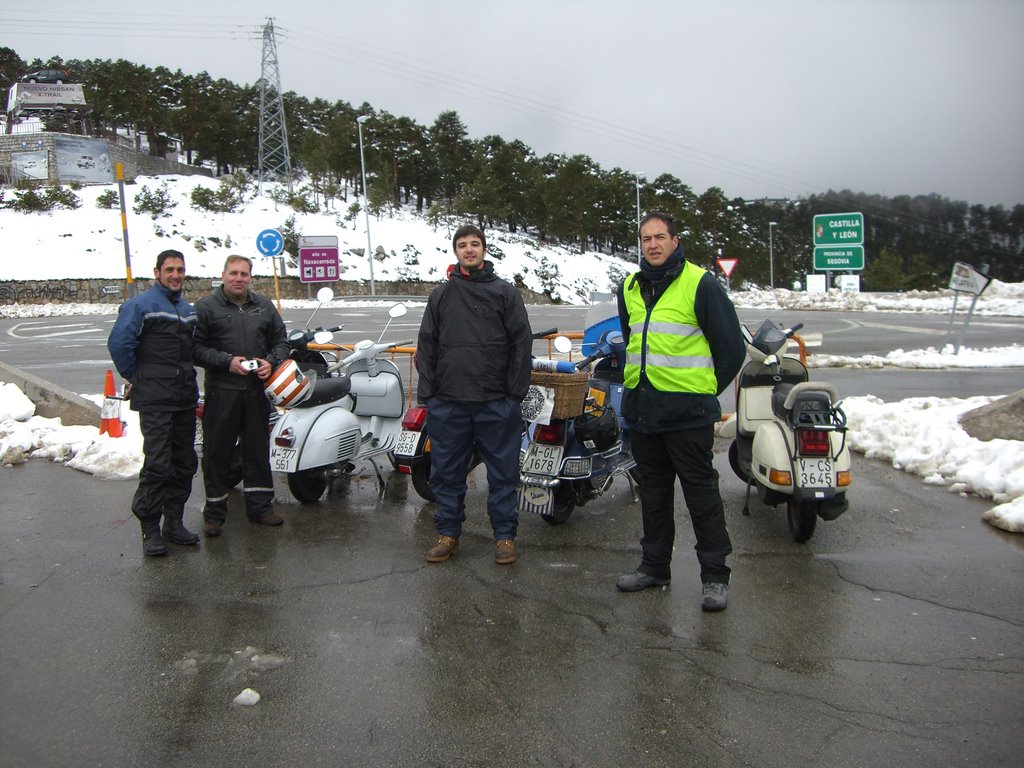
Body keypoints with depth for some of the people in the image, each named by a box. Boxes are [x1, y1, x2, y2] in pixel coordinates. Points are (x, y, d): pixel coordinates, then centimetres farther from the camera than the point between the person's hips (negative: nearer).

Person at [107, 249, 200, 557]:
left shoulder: (188, 309, 17)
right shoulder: (140, 305, -6)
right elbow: (118, 343, -14)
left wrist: (187, 376, 15)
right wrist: (135, 377, -5)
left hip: (186, 397, 7)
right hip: (155, 399, -7)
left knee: (184, 462, 10)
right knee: (158, 464, -10)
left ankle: (174, 522, 20)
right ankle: (150, 529, 0)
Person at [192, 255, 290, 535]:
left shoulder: (264, 306, 12)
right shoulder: (206, 306, -1)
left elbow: (280, 340, 16)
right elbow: (195, 346, -6)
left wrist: (271, 362, -3)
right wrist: (227, 361, -17)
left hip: (257, 389, 4)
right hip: (221, 390, -3)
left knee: (258, 448, 11)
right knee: (217, 451, 2)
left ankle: (260, 506, 22)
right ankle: (214, 512, 13)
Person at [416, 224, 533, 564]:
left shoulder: (505, 293, 6)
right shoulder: (441, 295, 12)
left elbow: (521, 344, 2)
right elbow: (426, 345, 11)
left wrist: (516, 392, -5)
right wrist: (427, 391, 2)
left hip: (496, 402, -2)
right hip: (447, 402, 2)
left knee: (502, 473, 4)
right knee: (447, 472, 9)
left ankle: (504, 535, 15)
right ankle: (448, 533, 21)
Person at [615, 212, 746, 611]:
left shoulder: (700, 283, -7)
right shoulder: (630, 288, 12)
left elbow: (731, 346, -3)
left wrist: (706, 390, 1)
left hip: (687, 412, -6)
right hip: (641, 409, 6)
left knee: (701, 492, 0)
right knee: (653, 491, 15)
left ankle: (714, 574, 10)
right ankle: (655, 565, 26)